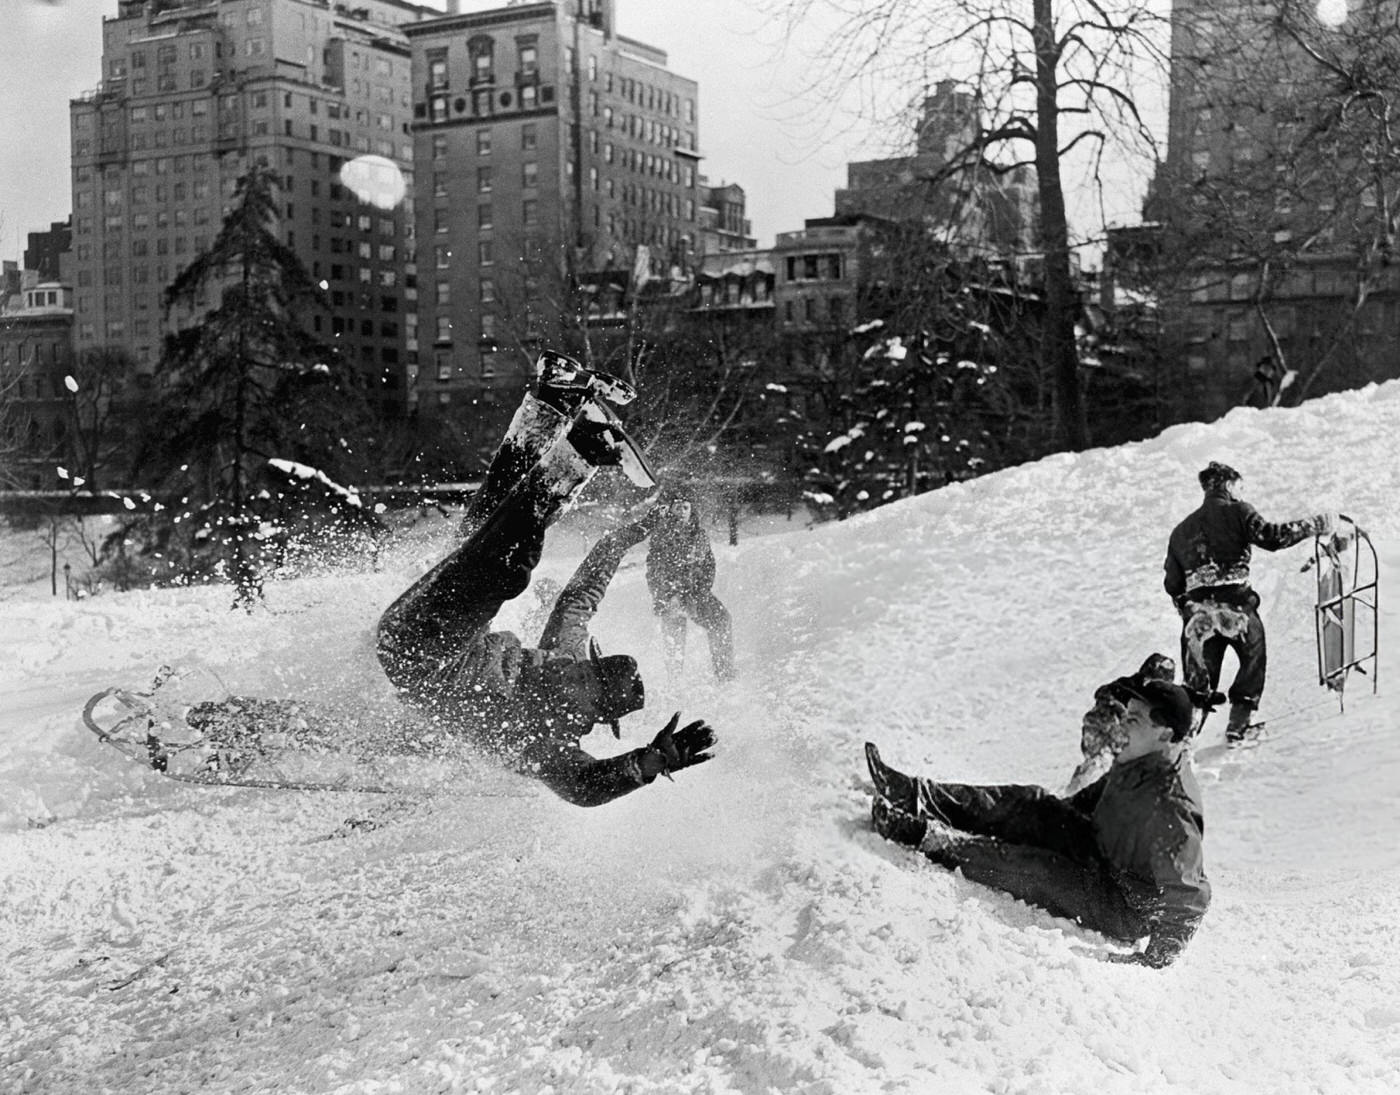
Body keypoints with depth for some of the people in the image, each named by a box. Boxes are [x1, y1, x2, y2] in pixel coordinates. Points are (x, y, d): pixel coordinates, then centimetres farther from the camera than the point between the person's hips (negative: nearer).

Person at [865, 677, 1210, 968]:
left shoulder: (1172, 810, -34)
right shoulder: (1140, 763, -6)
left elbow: (1190, 897, -32)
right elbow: (1098, 793, 16)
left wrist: (1157, 957, -32)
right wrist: (1054, 814, 20)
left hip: (1125, 909, -8)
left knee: (1023, 868, -19)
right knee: (1026, 805, -1)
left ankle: (923, 834, -7)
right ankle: (914, 794, -1)